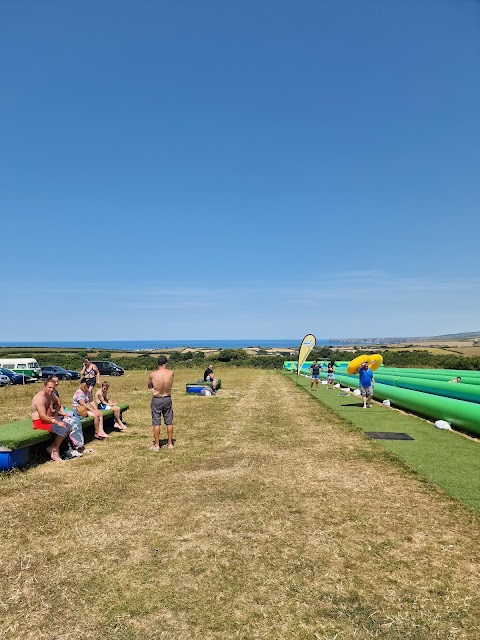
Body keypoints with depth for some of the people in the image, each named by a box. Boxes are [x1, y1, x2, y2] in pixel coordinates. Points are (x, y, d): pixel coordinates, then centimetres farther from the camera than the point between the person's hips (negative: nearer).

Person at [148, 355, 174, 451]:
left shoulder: (153, 374, -14)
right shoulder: (171, 373, -10)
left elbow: (149, 386, 4)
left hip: (156, 400, -2)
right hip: (168, 399, 2)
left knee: (156, 423, 6)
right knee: (169, 422, 13)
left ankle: (156, 445, 12)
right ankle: (170, 443, 23)